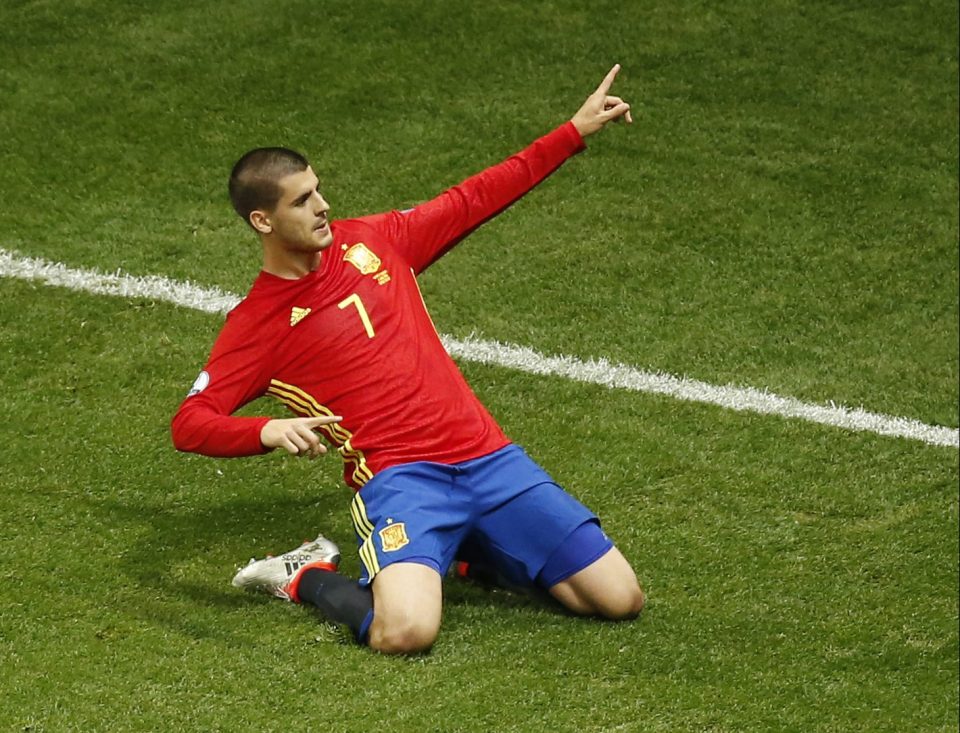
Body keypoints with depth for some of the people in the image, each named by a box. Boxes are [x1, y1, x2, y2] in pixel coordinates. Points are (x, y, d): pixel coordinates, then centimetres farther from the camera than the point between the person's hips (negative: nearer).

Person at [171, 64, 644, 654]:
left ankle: (467, 547, 19)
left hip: (487, 457, 5)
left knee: (620, 599, -3)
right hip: (398, 476, -5)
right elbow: (189, 424, -6)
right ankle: (307, 577, 0)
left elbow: (473, 200, 23)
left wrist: (576, 131, 23)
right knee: (407, 632, -34)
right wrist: (270, 431, -26)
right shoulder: (257, 323, 0)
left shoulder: (370, 241, 14)